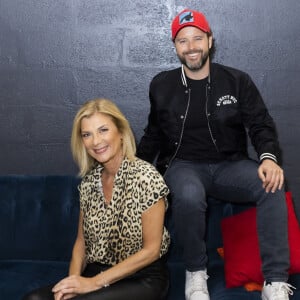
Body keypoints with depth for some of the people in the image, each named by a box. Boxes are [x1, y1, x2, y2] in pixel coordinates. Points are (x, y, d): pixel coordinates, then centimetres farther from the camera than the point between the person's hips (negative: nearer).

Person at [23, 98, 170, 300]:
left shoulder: (145, 177, -14)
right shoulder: (89, 181, 4)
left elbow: (151, 250, -12)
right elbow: (82, 240, 10)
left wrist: (95, 282, -14)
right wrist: (73, 280, -9)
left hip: (143, 278, -4)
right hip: (96, 272, 5)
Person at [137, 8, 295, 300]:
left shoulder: (238, 81, 1)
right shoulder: (161, 85, 4)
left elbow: (261, 124, 1)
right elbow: (154, 133, 15)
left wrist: (269, 157, -19)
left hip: (229, 165, 1)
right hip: (184, 166, -1)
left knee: (272, 185, -30)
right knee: (188, 196, -38)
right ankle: (195, 272, -11)